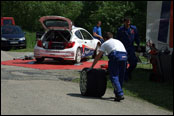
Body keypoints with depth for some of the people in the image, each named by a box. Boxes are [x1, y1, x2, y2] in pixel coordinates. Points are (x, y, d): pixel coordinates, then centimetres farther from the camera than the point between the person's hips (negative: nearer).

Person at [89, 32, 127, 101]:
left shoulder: (105, 43, 22)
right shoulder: (118, 41, 35)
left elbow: (98, 56, 21)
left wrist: (92, 66, 28)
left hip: (115, 56, -5)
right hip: (124, 56, 5)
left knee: (114, 77, -3)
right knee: (121, 77, 16)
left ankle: (120, 94, -15)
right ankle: (117, 93, 24)